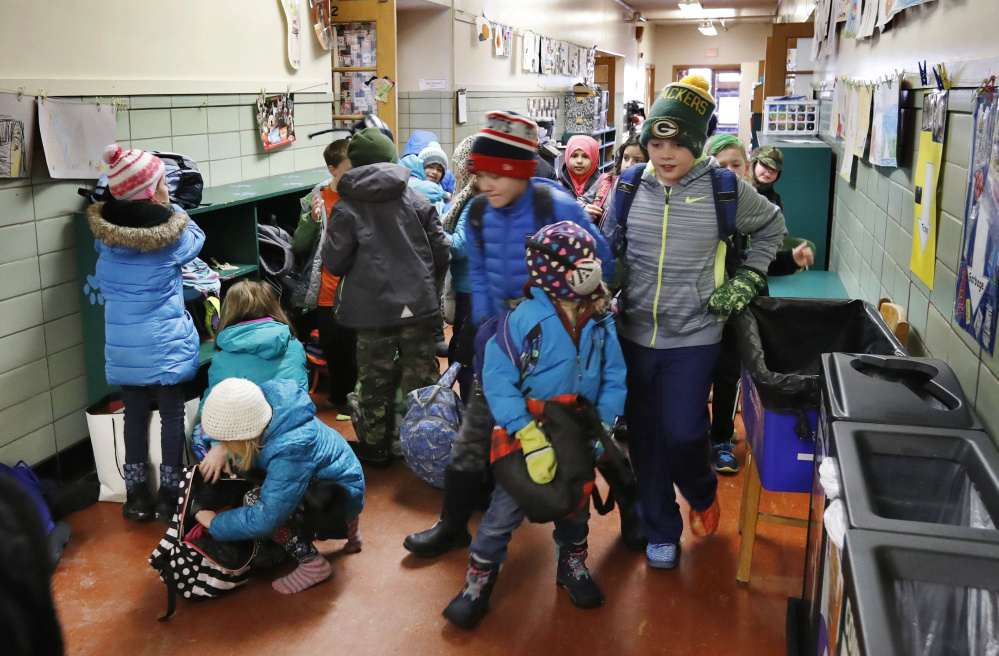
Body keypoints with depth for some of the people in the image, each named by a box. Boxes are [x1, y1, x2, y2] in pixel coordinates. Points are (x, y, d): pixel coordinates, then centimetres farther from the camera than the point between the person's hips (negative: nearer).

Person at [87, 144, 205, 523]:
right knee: (172, 415, 9)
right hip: (166, 343, -3)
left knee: (135, 415, 13)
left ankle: (136, 496, 22)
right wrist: (167, 209, 14)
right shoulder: (173, 232, -14)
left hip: (123, 345, 3)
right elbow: (196, 239, 9)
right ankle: (170, 497, 15)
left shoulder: (103, 230, -4)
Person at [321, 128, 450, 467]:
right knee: (422, 373, 14)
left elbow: (334, 262, -8)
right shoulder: (417, 200, 2)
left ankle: (375, 446, 21)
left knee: (376, 379, 10)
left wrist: (329, 245, 15)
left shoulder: (346, 208, -9)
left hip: (373, 308, -3)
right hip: (418, 303, 3)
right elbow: (441, 251, 3)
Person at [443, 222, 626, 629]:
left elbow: (613, 381, -2)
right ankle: (478, 582, 24)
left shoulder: (601, 323, -8)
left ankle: (572, 565, 47)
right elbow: (497, 381, -25)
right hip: (527, 432, -4)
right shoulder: (526, 318, -22)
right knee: (505, 510, 4)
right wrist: (529, 437, -29)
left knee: (577, 505, 22)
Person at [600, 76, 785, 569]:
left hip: (694, 338, -2)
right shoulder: (631, 187, -1)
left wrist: (745, 281, 4)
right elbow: (608, 251, 13)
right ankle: (660, 531, 28)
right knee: (644, 436, 9)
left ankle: (703, 494, 30)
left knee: (683, 433, -6)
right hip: (635, 334, 3)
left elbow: (771, 227, 11)